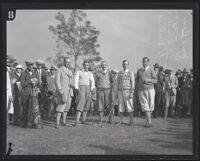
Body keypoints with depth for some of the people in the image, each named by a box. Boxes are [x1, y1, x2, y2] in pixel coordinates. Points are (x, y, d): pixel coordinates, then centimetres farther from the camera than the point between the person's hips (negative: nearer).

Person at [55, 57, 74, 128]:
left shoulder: (70, 72, 19)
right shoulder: (59, 70, -2)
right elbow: (57, 81, -11)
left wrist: (72, 85, 1)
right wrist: (60, 90, -20)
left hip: (69, 91, 8)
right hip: (62, 90, -8)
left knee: (67, 106, 7)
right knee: (61, 105, -16)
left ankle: (64, 122, 14)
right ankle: (57, 123, -18)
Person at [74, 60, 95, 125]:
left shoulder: (90, 74, 17)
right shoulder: (79, 72, 6)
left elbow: (92, 81, 7)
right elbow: (76, 81, -2)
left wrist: (92, 87, -12)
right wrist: (77, 88, -17)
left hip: (88, 89, 4)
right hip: (81, 88, -4)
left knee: (87, 104, 2)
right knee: (81, 103, -18)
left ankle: (83, 120, 10)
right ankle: (77, 120, -24)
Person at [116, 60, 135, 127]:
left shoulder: (131, 73, 0)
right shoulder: (119, 73, 12)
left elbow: (133, 83, -5)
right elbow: (117, 83, 13)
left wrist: (132, 93, -15)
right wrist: (117, 93, 7)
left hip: (128, 91, -3)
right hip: (120, 91, 3)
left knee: (129, 106, -5)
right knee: (121, 106, 4)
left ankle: (131, 121, 1)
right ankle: (120, 121, 11)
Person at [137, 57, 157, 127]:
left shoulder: (151, 70, 3)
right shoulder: (139, 70, 12)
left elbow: (155, 80, -2)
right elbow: (137, 80, 22)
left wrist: (148, 80, -18)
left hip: (150, 89, -1)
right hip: (141, 90, 1)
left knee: (150, 106, 2)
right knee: (145, 106, -8)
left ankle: (147, 120, 19)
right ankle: (149, 121, -13)